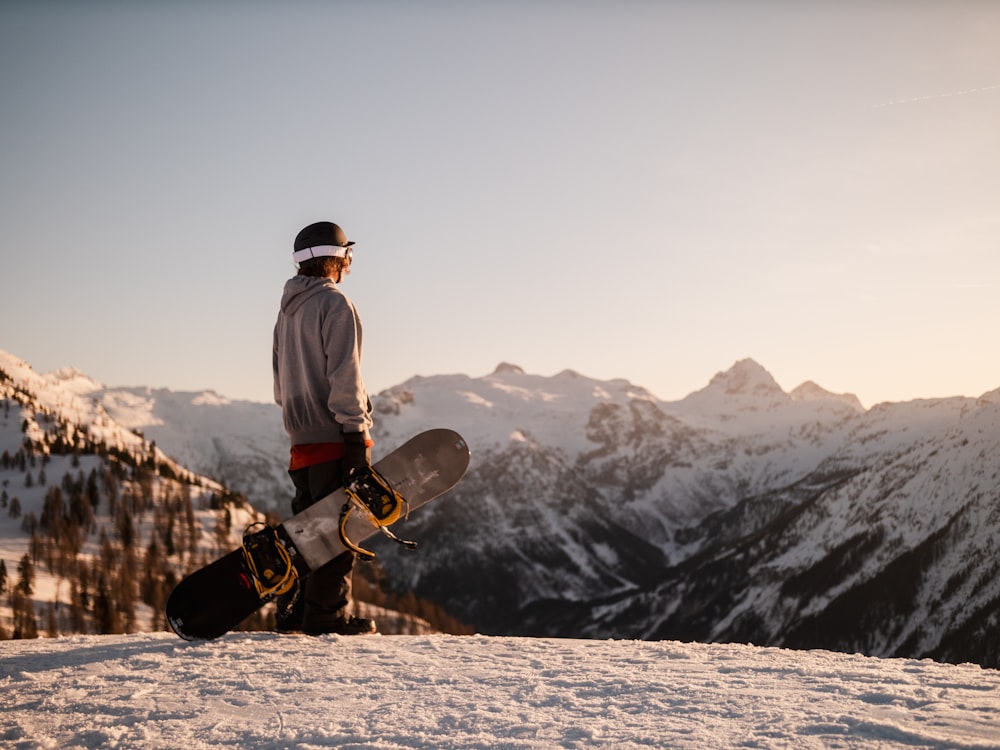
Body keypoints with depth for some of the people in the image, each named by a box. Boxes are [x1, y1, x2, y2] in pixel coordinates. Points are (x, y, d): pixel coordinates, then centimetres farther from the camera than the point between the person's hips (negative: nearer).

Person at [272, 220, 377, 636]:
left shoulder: (287, 309, 18)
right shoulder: (335, 304, -9)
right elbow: (344, 375, -16)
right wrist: (356, 433, -17)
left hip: (302, 436, 8)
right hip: (334, 434, -8)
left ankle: (292, 612, 14)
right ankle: (327, 614, -4)